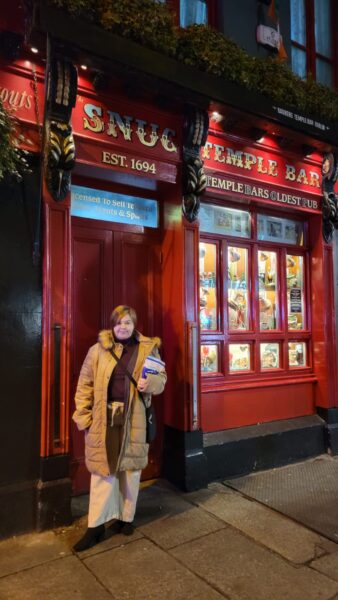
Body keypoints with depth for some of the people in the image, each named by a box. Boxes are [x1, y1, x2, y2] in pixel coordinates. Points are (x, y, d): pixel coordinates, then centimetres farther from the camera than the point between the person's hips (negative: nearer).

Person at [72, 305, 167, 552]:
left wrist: (150, 383, -16)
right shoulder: (98, 349, 0)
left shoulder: (148, 348, 2)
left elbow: (161, 378, 7)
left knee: (131, 469, 13)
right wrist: (83, 416, -4)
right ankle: (96, 526, 19)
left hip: (134, 418, 1)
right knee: (102, 469, 4)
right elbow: (85, 385, 1)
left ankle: (125, 518, 33)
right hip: (104, 418, 0)